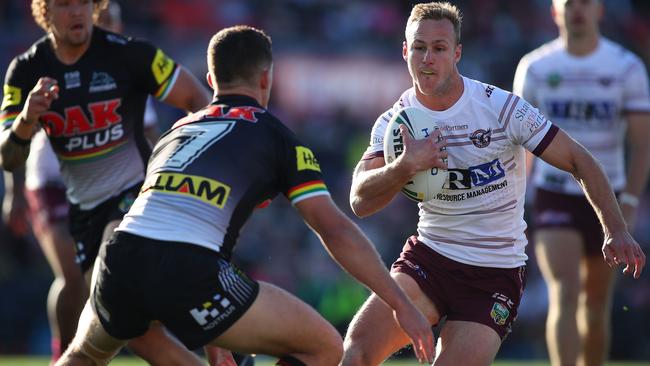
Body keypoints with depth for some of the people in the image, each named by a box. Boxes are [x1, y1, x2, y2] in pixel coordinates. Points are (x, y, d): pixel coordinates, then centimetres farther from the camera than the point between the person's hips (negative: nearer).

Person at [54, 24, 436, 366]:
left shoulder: (177, 131, 30)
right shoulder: (275, 135, 14)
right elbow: (335, 229, 6)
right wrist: (401, 303, 10)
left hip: (121, 255, 5)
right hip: (190, 272, -5)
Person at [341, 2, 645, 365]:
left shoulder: (502, 107, -10)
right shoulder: (395, 123, -2)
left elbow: (580, 161, -5)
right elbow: (361, 201, -15)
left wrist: (616, 230, -15)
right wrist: (405, 167, -35)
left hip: (496, 274, -2)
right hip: (428, 258, 2)